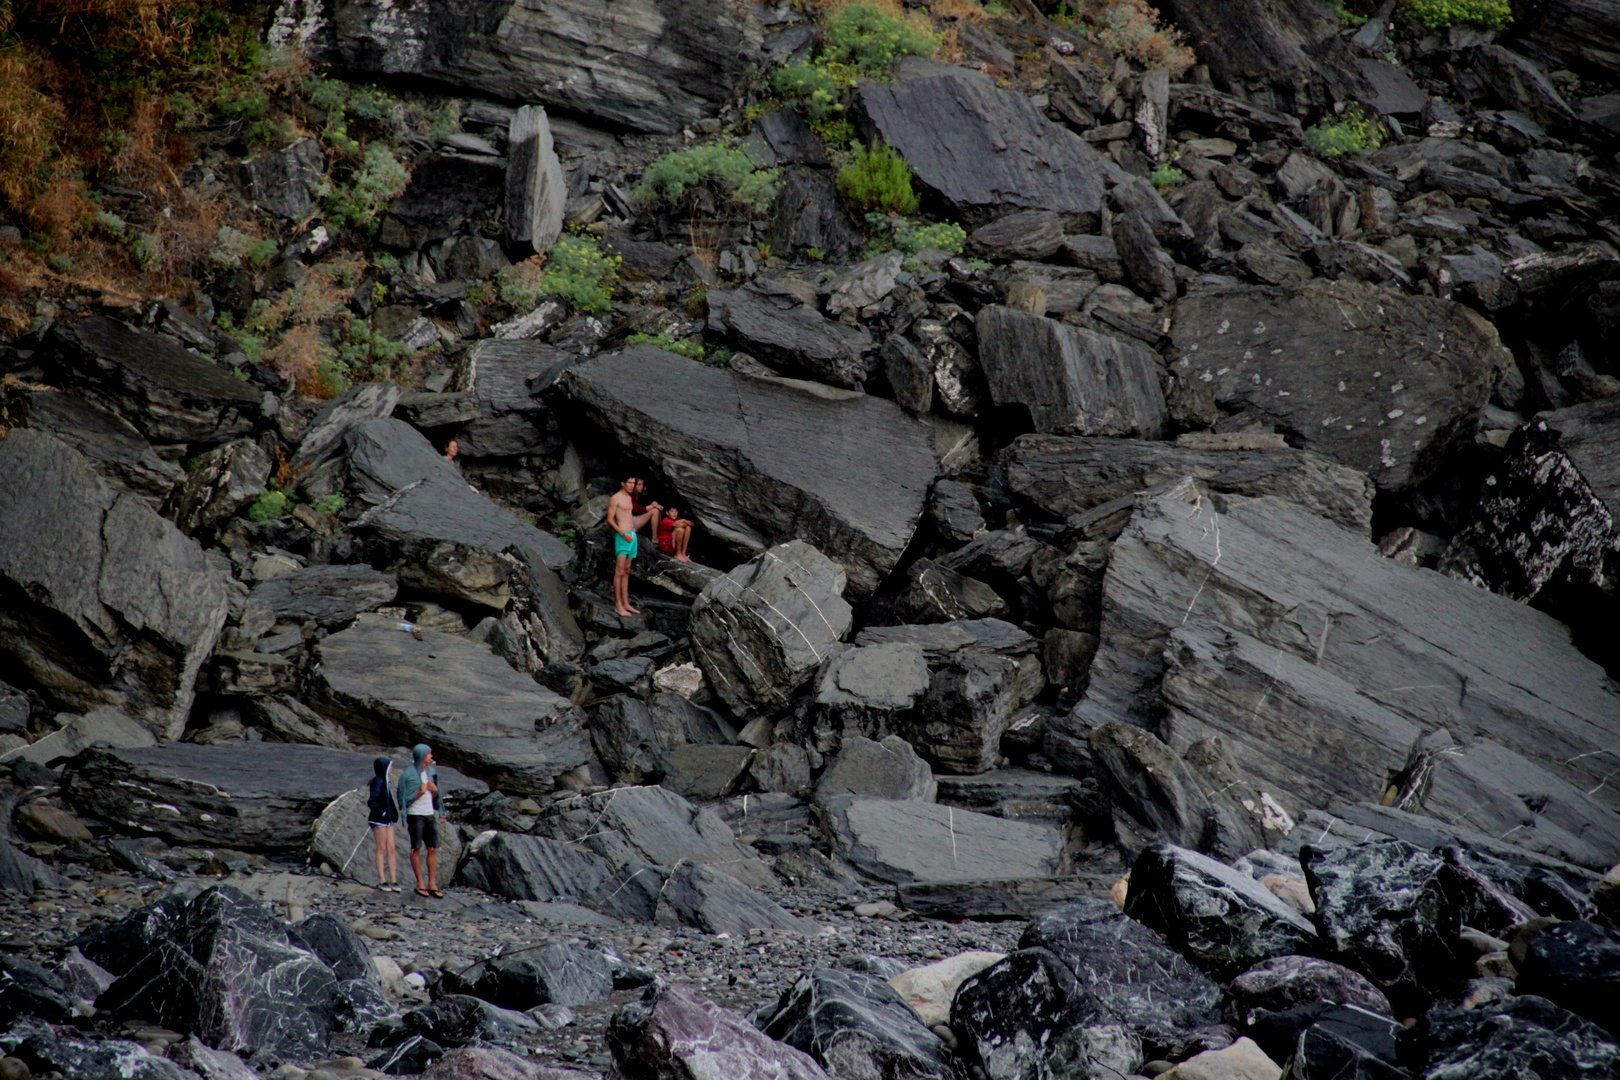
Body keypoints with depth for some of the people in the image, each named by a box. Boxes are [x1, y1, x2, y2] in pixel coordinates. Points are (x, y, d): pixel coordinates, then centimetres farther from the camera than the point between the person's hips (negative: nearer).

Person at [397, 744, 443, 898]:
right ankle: (420, 884, 9)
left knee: (433, 849, 1)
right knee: (416, 849, 1)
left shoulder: (430, 772, 10)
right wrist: (421, 792, -20)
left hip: (429, 814, 6)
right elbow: (406, 799, -9)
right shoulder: (409, 774, -9)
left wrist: (435, 790, -3)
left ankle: (432, 885, 5)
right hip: (415, 815, -6)